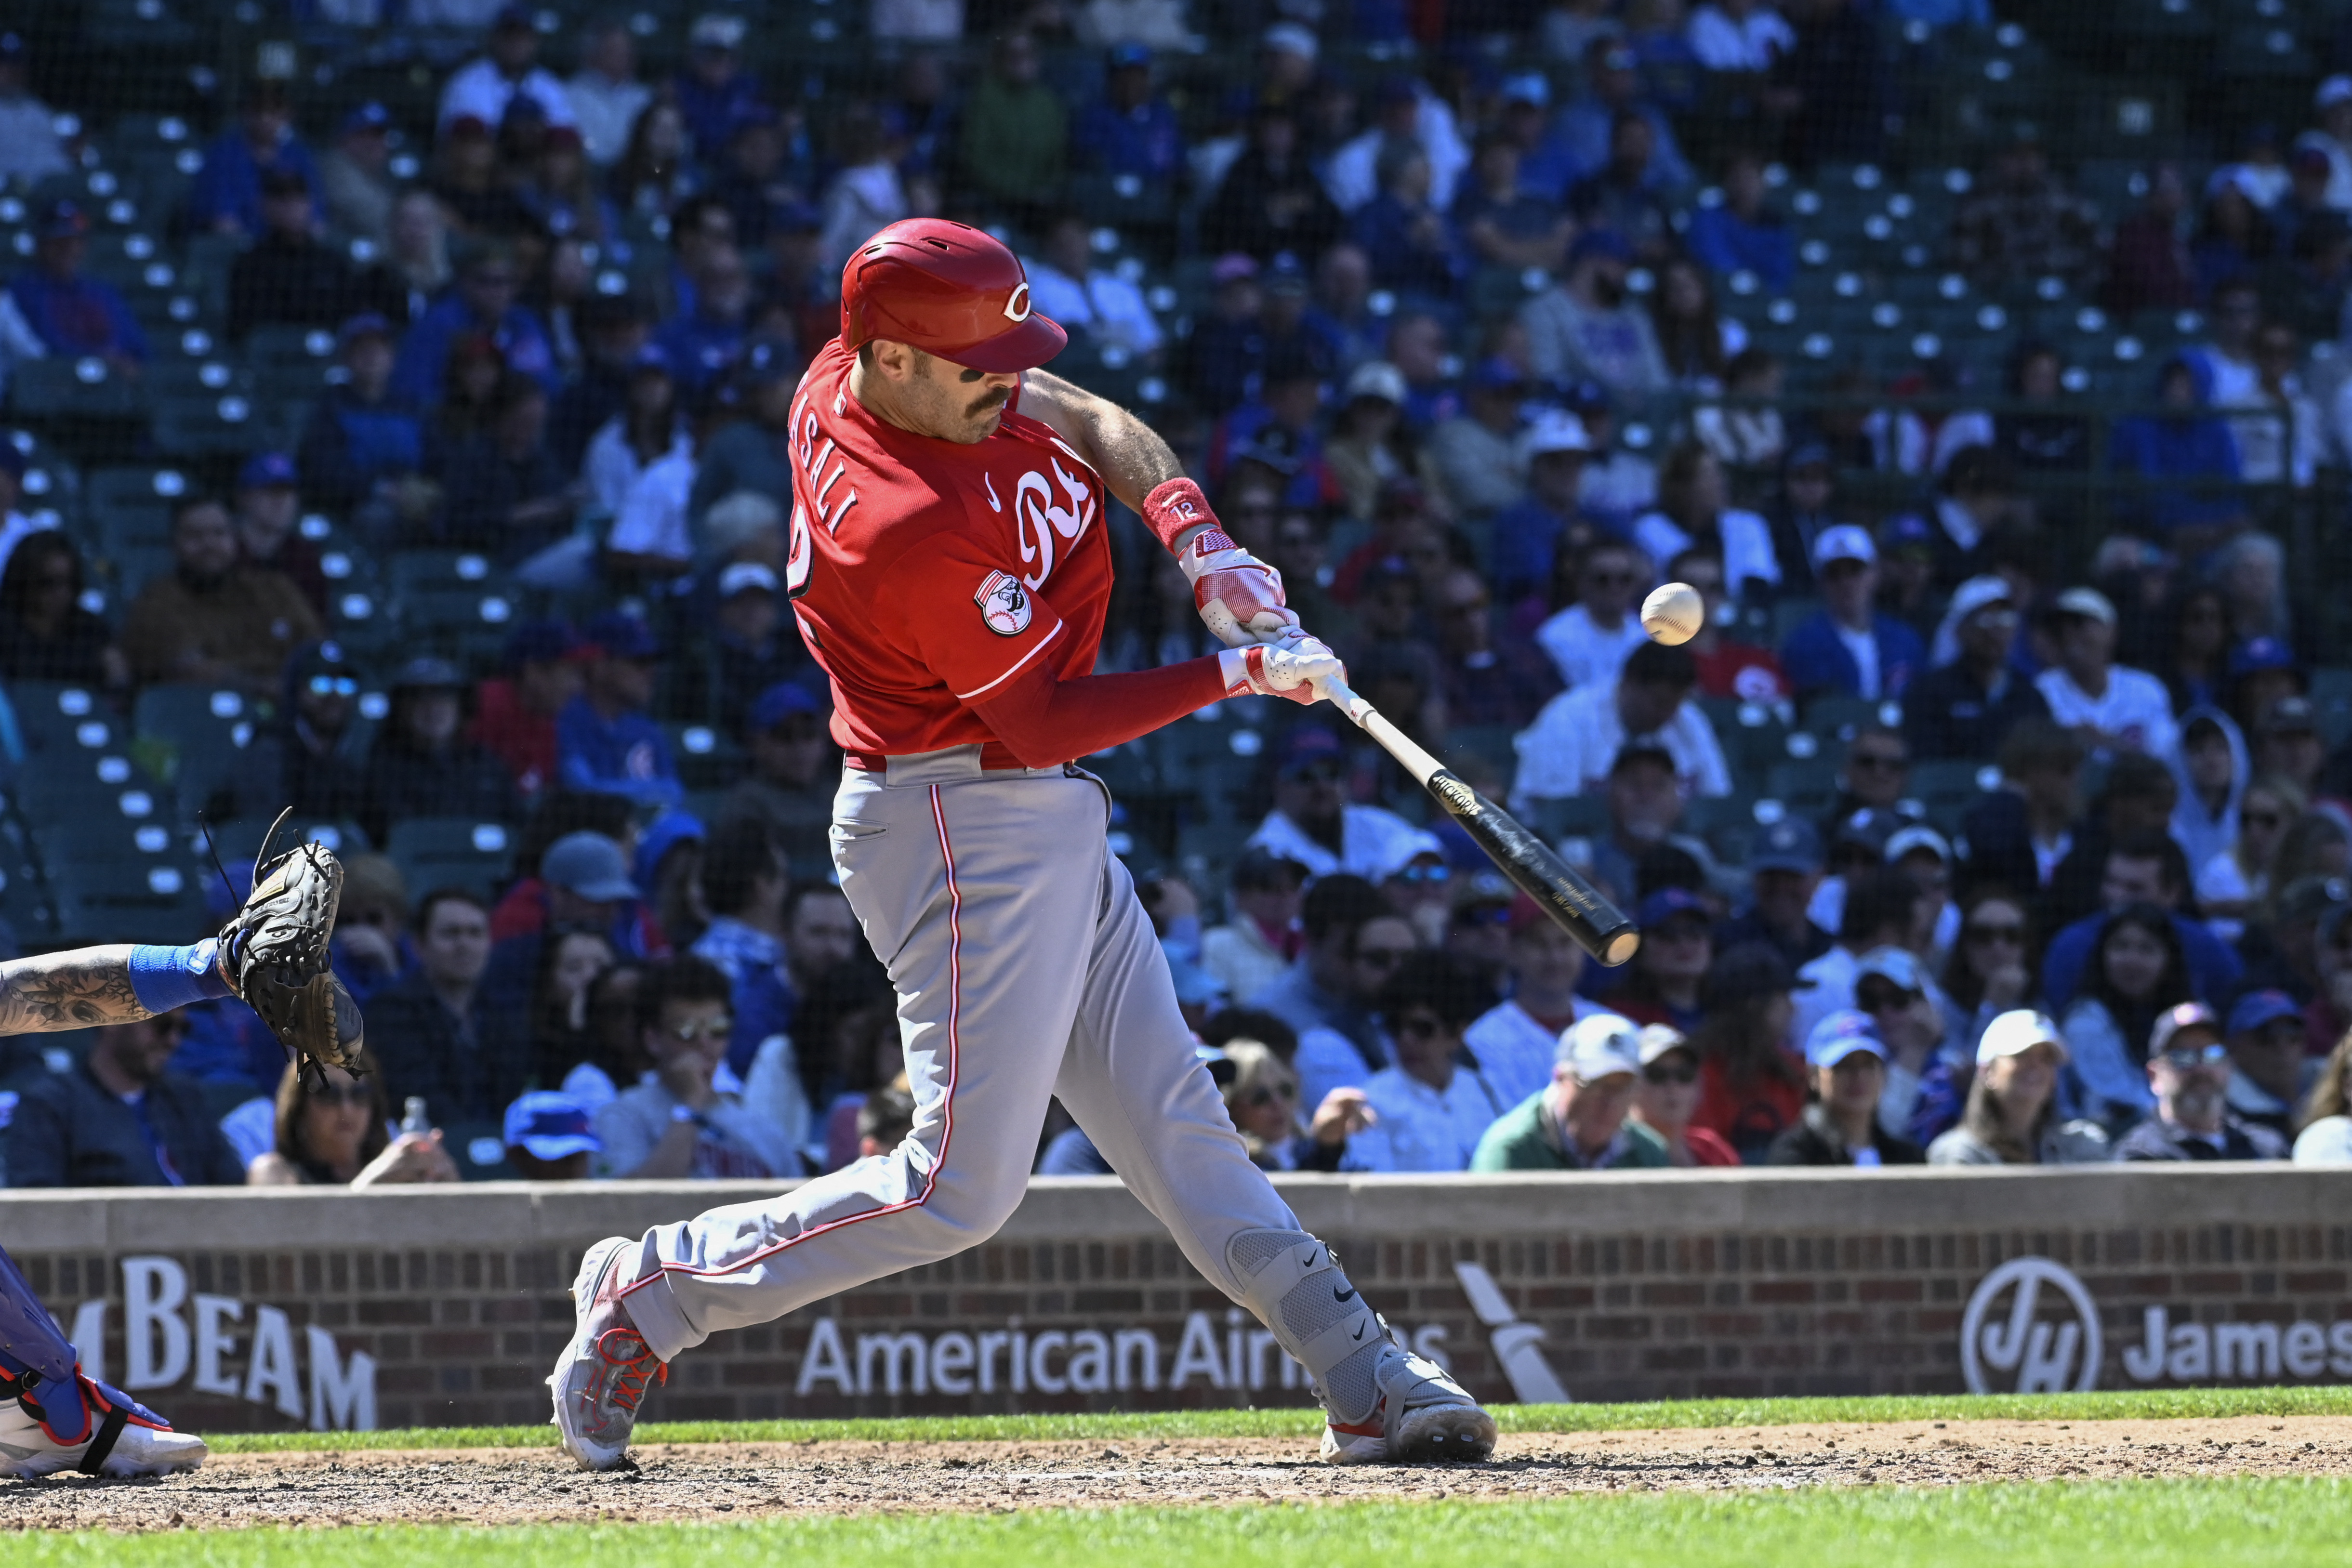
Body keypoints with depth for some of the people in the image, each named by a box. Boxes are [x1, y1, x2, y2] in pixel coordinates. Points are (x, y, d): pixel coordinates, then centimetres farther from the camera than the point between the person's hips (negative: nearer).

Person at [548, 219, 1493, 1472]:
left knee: (1169, 1119, 9)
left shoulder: (859, 371, -1)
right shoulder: (908, 531, -28)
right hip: (966, 835, -10)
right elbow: (1043, 720, -20)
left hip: (1042, 825, 10)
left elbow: (1095, 426, 11)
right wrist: (1238, 675, -18)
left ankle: (1363, 1379, 11)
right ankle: (654, 1292, 3)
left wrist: (1197, 536, -6)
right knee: (963, 1186, -9)